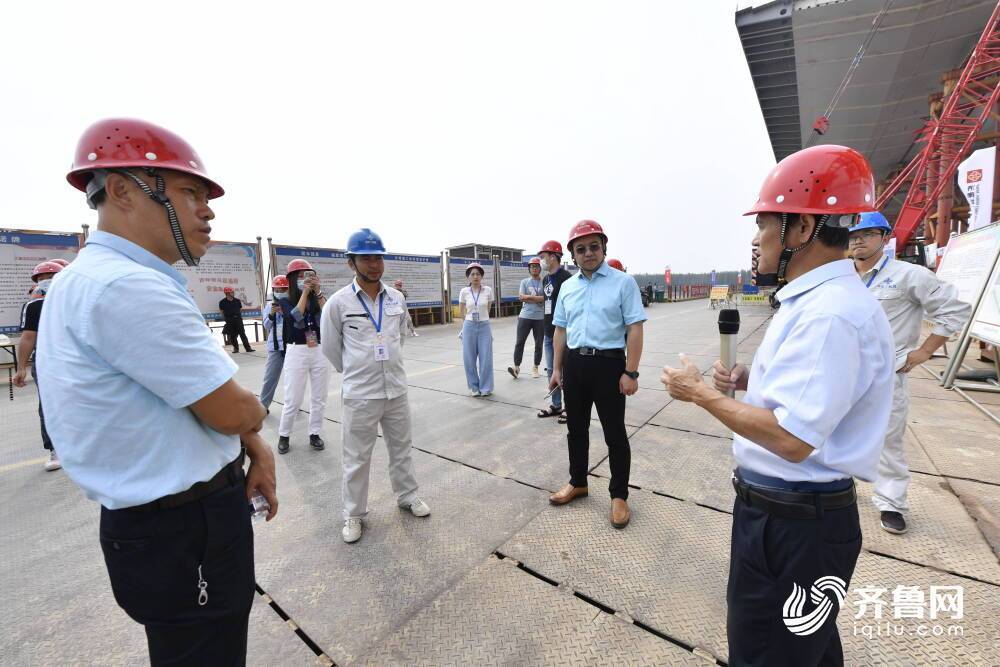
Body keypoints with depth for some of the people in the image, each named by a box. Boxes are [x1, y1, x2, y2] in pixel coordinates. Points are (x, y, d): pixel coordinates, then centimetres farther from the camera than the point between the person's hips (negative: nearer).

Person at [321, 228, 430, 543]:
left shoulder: (397, 298, 0)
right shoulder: (338, 302, -11)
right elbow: (330, 348, 1)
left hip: (397, 389, 4)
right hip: (360, 394, -3)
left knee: (402, 448, 19)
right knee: (357, 458, 11)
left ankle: (407, 496, 39)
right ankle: (354, 514, 31)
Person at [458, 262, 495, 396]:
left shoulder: (488, 290, -3)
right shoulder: (464, 292, -2)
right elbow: (461, 312, 10)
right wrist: (471, 320, 11)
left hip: (484, 327, 0)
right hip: (469, 327, 1)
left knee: (486, 359, 2)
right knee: (469, 359, 5)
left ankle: (485, 388, 17)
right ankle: (475, 387, 22)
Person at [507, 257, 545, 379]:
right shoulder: (524, 282, 8)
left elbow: (546, 297, -10)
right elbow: (521, 297, -4)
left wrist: (529, 297, -12)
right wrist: (539, 298, -8)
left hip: (540, 318, -1)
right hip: (525, 316, 1)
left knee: (539, 343, 6)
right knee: (519, 342, -3)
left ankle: (535, 368, 18)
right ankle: (516, 367, 2)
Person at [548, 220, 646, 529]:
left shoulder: (623, 282, -5)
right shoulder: (567, 286, 10)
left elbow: (634, 329, -9)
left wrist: (631, 372, -14)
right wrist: (557, 368, 12)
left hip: (608, 363, -5)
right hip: (573, 363, 5)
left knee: (614, 432, 7)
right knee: (576, 427, 17)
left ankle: (619, 496, 27)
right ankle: (577, 482, 38)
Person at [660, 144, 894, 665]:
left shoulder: (831, 313, -27)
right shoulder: (813, 300, 7)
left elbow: (793, 438, -30)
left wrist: (700, 393, -20)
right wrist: (749, 379, 2)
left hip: (794, 522, -10)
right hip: (783, 510, 10)